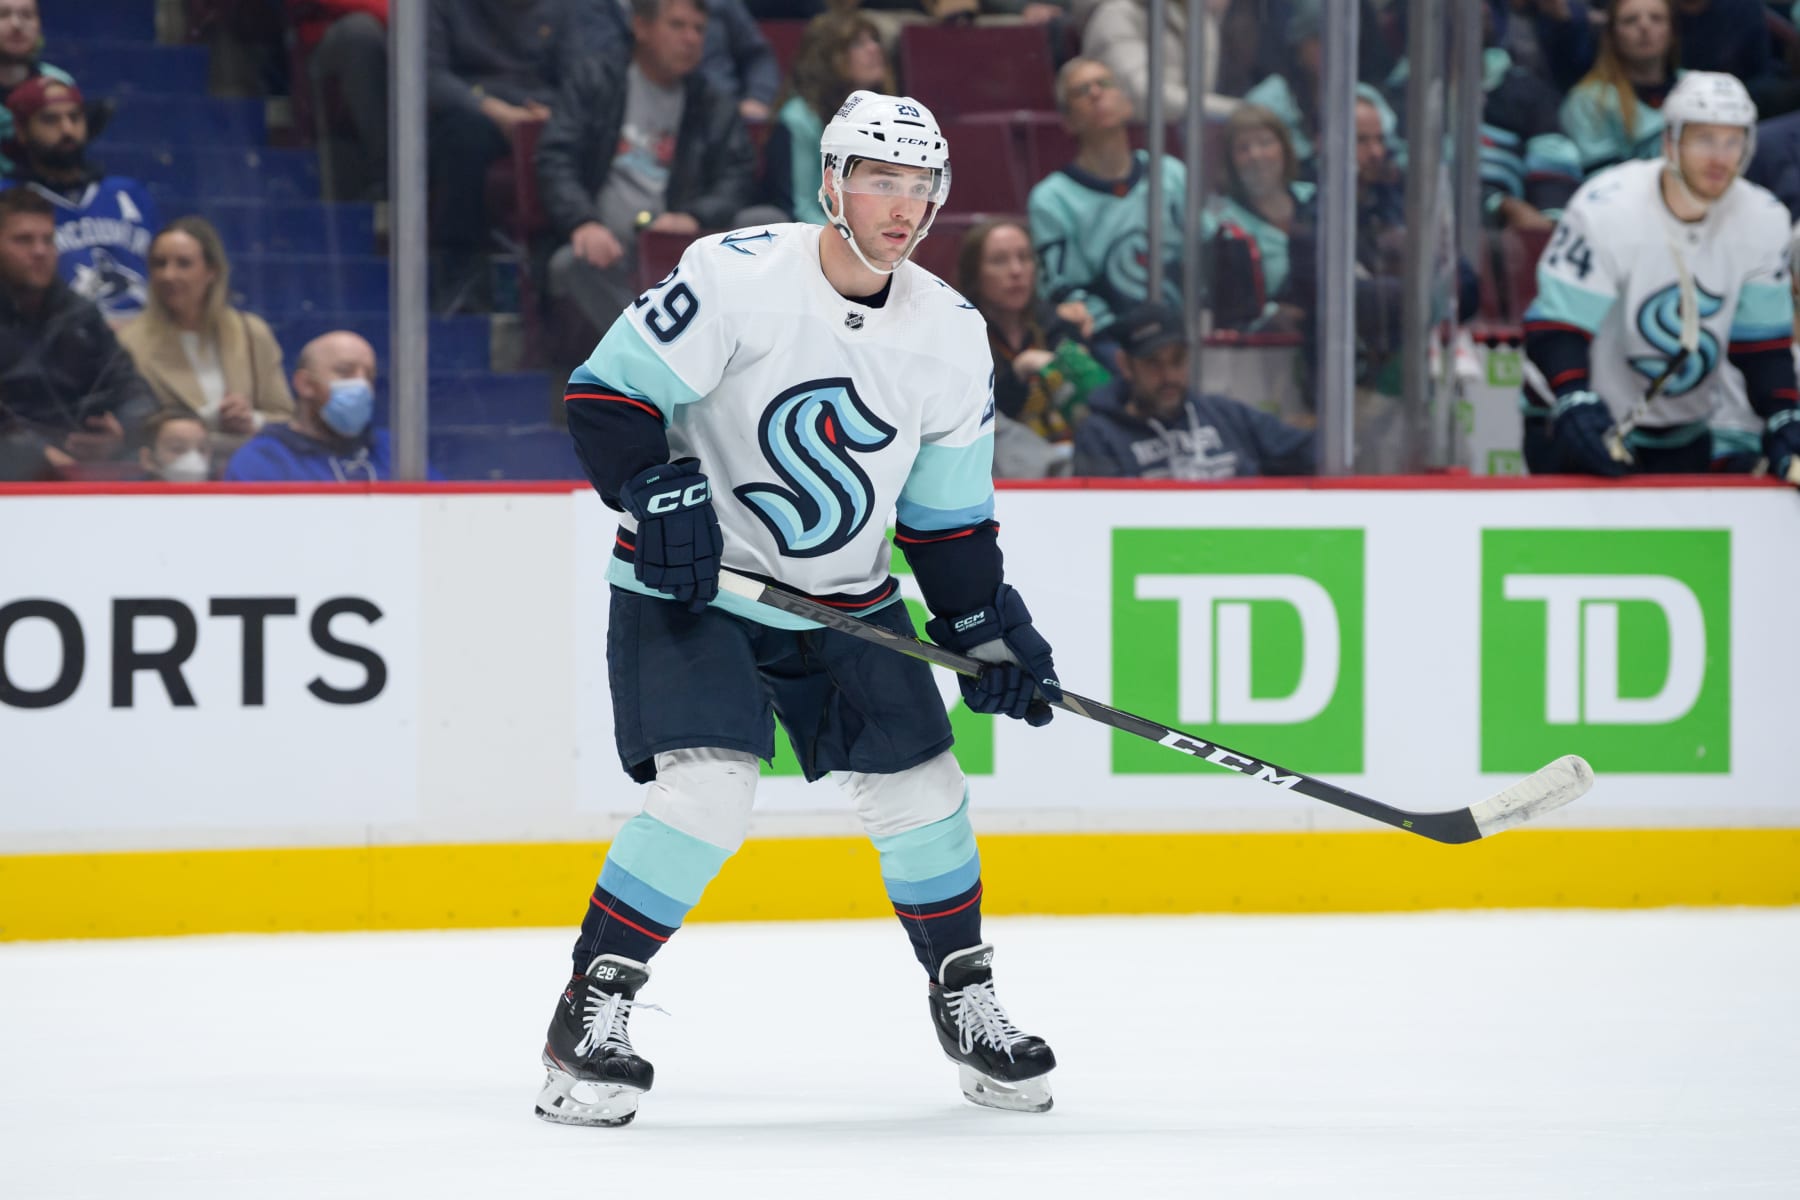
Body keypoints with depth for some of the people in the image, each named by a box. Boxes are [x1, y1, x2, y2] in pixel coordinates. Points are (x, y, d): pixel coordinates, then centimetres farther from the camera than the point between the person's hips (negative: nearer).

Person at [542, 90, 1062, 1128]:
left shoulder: (952, 336, -2)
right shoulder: (738, 278, -19)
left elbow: (949, 517, 7)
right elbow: (606, 393, -15)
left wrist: (991, 628, -1)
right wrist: (658, 490, -28)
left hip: (846, 601, 5)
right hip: (692, 585, -5)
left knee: (918, 787, 3)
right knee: (708, 791, -21)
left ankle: (966, 998, 25)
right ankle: (592, 1011, -10)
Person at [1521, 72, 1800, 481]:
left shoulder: (1763, 222, -7)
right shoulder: (1605, 211, -22)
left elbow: (1763, 343, 0)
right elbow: (1555, 325, -23)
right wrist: (1575, 404, -39)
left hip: (1682, 436, 5)